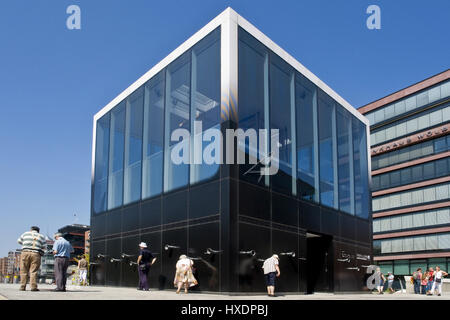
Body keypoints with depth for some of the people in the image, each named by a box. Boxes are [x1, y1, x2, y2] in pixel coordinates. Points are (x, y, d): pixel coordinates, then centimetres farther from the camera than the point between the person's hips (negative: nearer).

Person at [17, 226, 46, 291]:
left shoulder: (26, 234, 15)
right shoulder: (42, 236, 15)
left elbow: (19, 241, 28)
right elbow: (43, 248, 13)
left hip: (25, 253, 0)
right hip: (36, 254, 0)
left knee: (24, 271, 5)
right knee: (33, 271, -3)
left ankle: (23, 287, 1)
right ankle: (33, 287, -12)